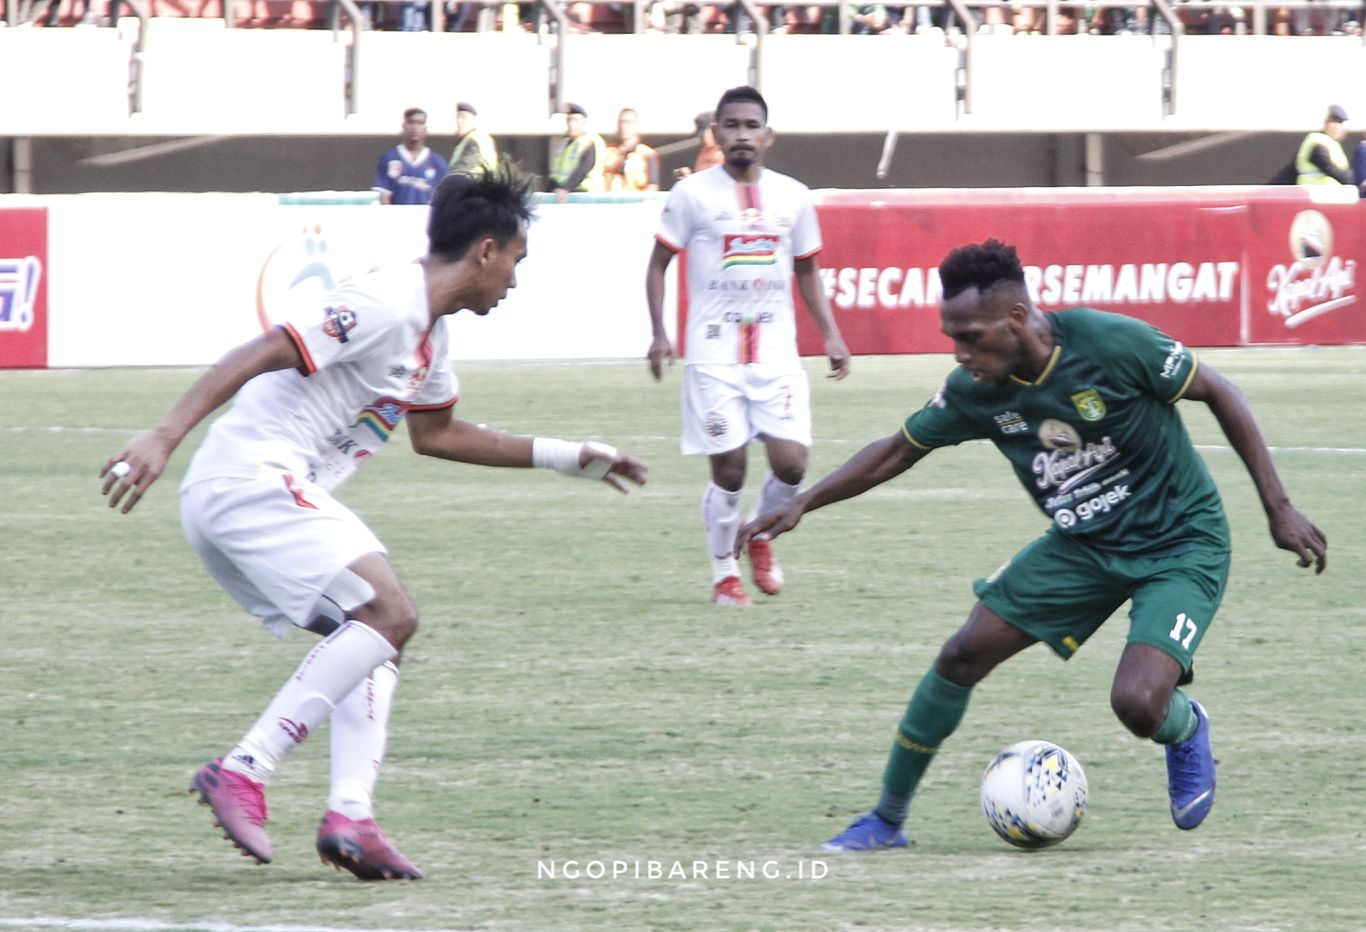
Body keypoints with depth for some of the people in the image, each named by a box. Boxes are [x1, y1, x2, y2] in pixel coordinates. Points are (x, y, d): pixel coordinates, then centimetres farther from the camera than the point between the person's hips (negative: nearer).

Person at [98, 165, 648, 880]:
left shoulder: (430, 333, 19)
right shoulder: (386, 305, -14)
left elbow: (436, 435, 35)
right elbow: (259, 356, -21)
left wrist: (564, 458, 36)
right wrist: (163, 438, -29)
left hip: (280, 492, 11)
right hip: (250, 478, -11)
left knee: (373, 633, 11)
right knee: (387, 613, -17)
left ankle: (350, 815, -1)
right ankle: (242, 774, -20)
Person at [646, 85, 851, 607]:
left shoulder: (793, 197, 8)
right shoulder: (693, 194, -2)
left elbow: (807, 271, 19)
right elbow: (658, 265, 5)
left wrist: (830, 335, 10)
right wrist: (659, 334, -5)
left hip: (777, 353, 3)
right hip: (713, 354, -3)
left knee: (791, 461, -9)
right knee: (729, 469, -5)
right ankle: (724, 572, 15)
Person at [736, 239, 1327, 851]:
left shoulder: (1112, 344, -26)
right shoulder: (976, 391, -11)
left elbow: (1218, 393, -13)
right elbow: (901, 448, 7)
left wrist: (1279, 508, -12)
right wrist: (802, 504, -2)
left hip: (1181, 546, -5)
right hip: (1082, 544, 5)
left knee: (1136, 704, -24)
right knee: (962, 656, -4)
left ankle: (1186, 730, 15)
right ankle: (887, 819, 13)